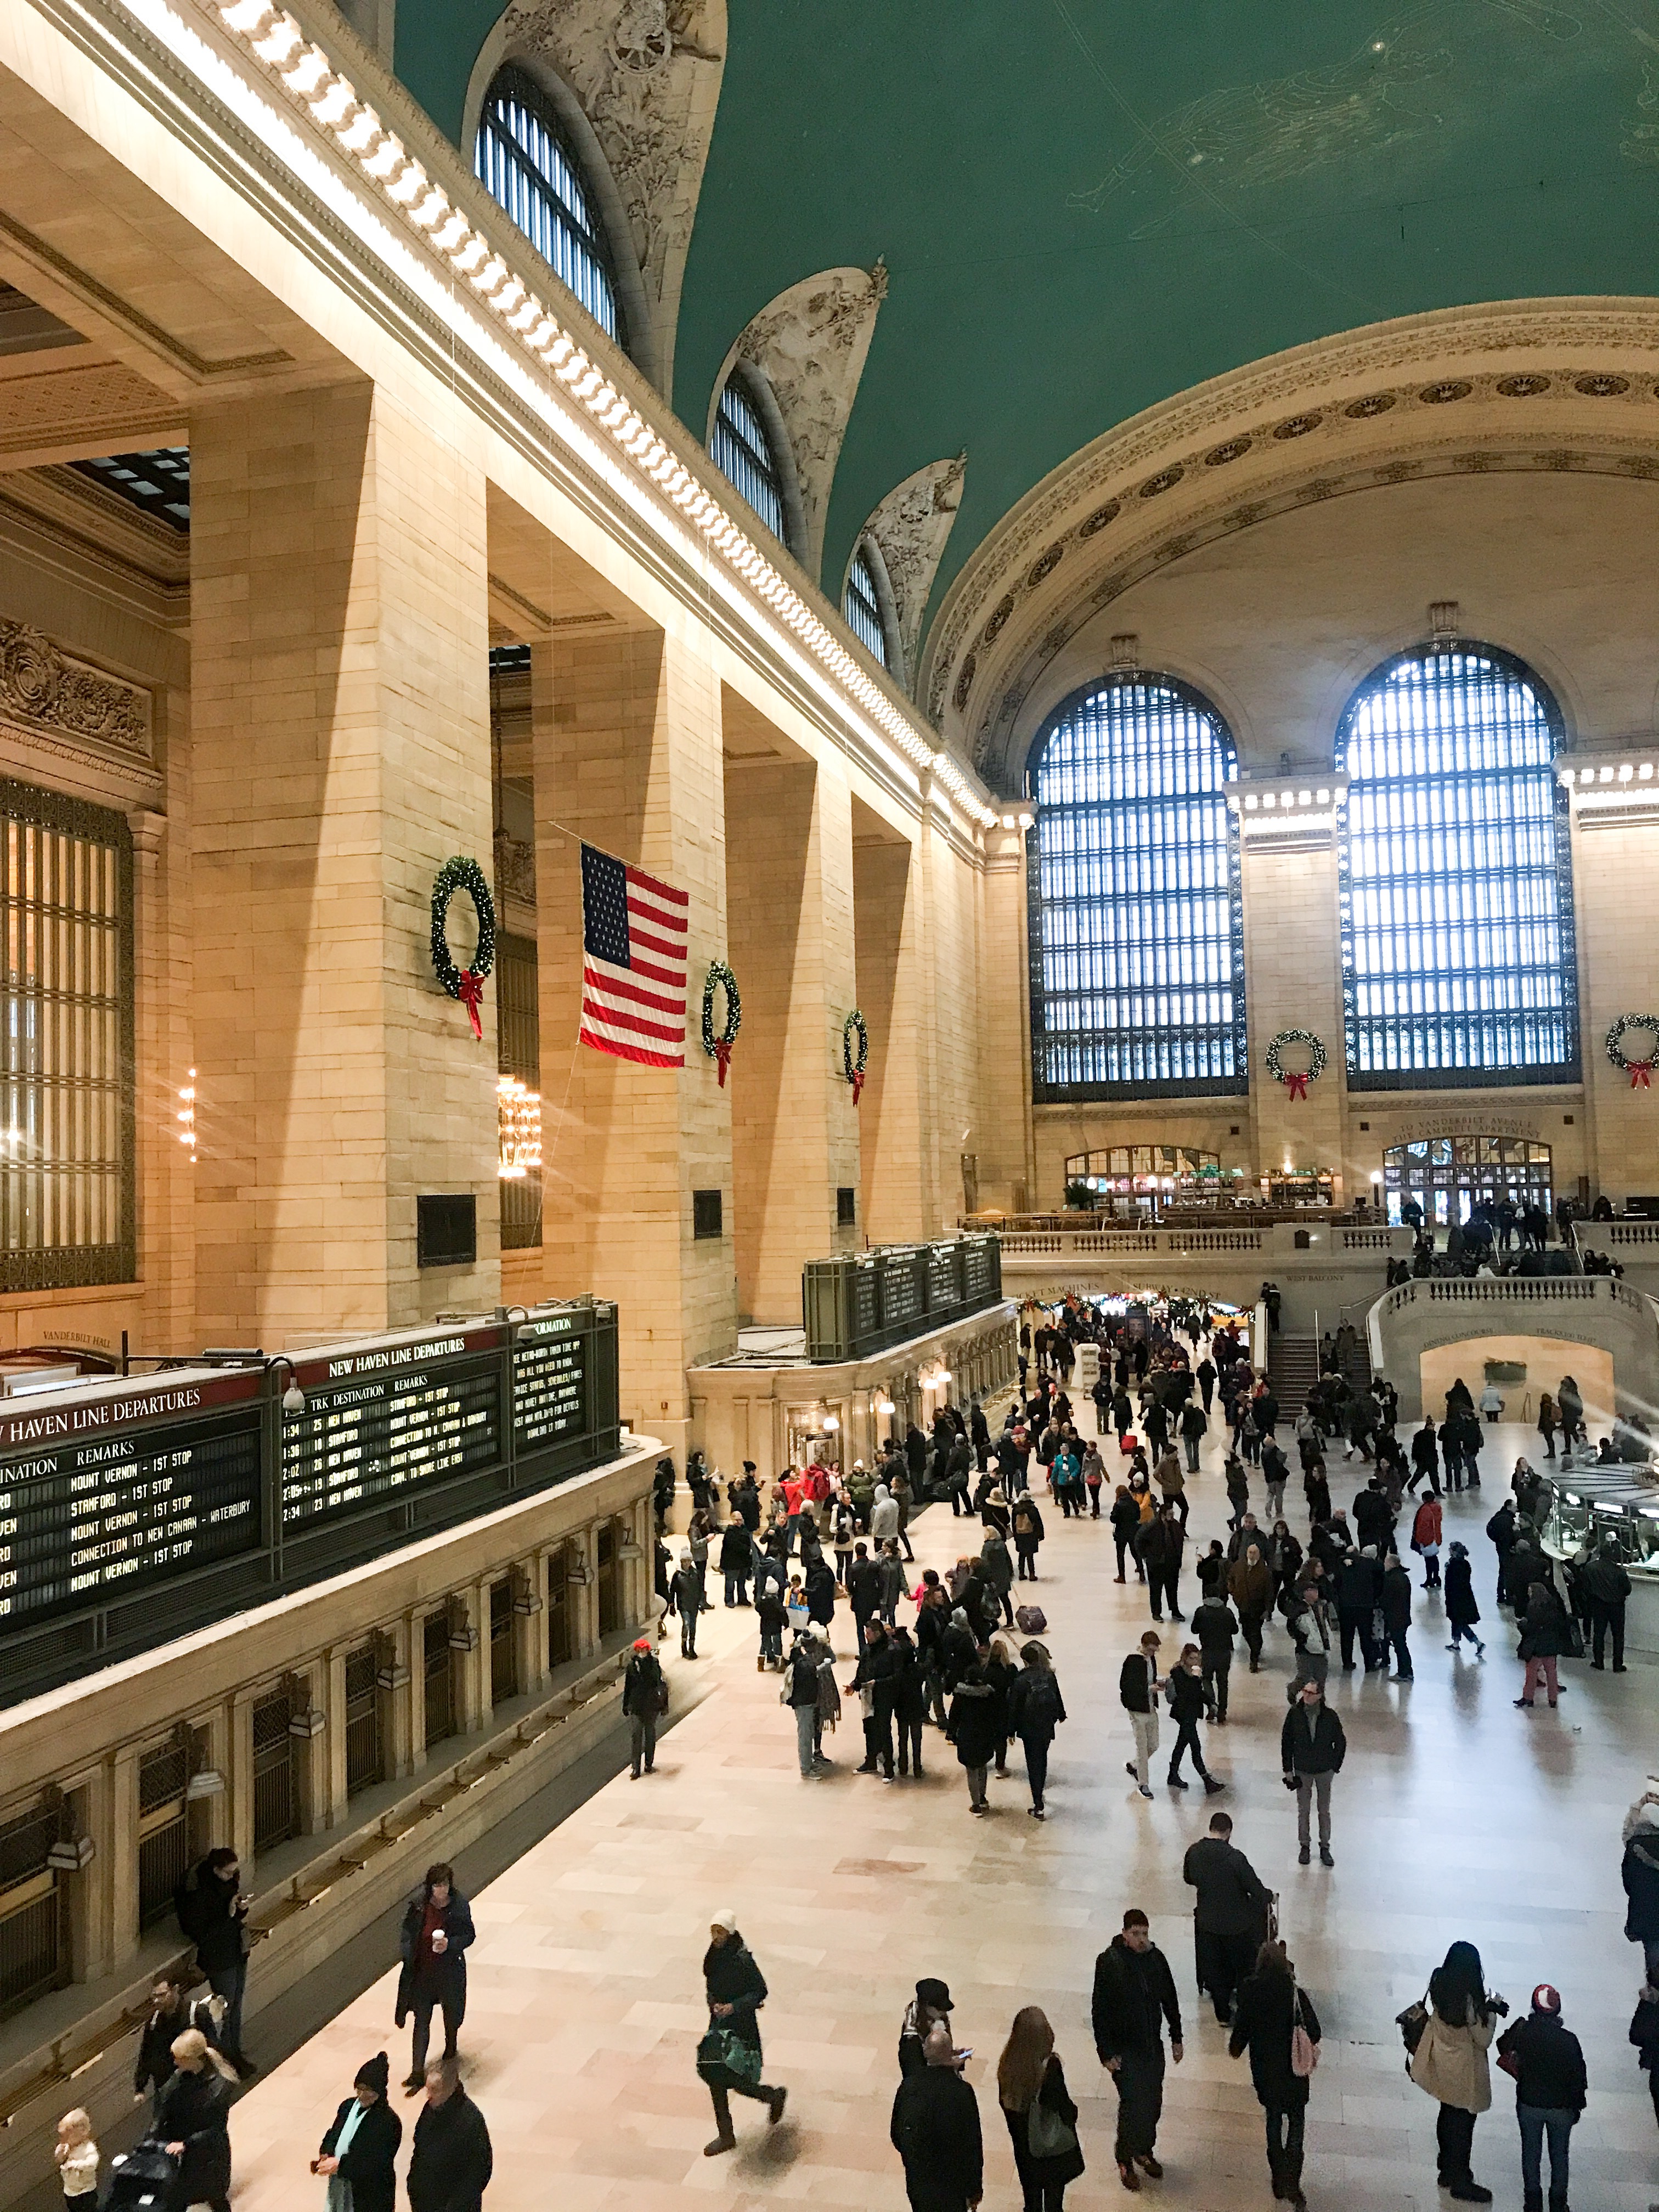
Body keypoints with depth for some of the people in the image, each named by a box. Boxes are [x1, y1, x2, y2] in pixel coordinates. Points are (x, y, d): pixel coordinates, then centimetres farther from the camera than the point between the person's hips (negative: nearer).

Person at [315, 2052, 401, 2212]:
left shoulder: (389, 2122, -24)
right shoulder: (348, 2106, -2)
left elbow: (376, 2162, -26)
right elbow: (333, 2134, 10)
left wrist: (340, 2164, -31)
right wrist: (326, 2155, -11)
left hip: (371, 2195, -6)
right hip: (341, 2186, 6)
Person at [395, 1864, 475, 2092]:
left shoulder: (460, 1906, -17)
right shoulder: (419, 1904, -14)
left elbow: (469, 1935, -8)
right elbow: (407, 1931, 0)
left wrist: (450, 1944, -24)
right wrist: (408, 1955, -10)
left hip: (449, 1970, 0)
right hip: (422, 1970, 0)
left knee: (451, 2013, 22)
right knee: (421, 2021, 4)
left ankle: (451, 2048, 51)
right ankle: (418, 2073, 12)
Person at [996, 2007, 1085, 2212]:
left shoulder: (1008, 2062, -19)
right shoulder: (1049, 2066, -32)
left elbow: (1004, 2099, -5)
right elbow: (1062, 2103, -20)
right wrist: (1072, 2113, 2)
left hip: (1022, 2136, 4)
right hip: (1052, 2139, -4)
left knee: (1031, 2183, 25)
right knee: (1054, 2184, 20)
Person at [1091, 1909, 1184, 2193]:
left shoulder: (1156, 1958, -6)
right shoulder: (1109, 1962, -19)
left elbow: (1170, 2000, 8)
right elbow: (1100, 2010, -14)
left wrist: (1176, 2038, 12)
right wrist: (1106, 2053, -13)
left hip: (1153, 2044, 5)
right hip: (1125, 2049, -5)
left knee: (1153, 2103, 14)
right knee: (1133, 2104, -4)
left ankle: (1145, 2151, 37)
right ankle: (1125, 2160, 18)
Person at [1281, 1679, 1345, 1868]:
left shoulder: (1330, 1717, -16)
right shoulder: (1295, 1714, -14)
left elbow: (1341, 1742, -1)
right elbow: (1286, 1742, -4)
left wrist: (1335, 1766, -1)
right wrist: (1288, 1770, -3)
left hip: (1324, 1771, -1)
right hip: (1302, 1770, 1)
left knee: (1324, 1811, 12)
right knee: (1303, 1810, 12)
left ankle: (1325, 1848, 28)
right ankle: (1304, 1846, 29)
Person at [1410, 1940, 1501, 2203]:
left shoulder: (1439, 1985, -8)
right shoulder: (1469, 1998, -29)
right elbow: (1483, 2040, -20)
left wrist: (1485, 2007, 3)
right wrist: (1492, 2013, -7)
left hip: (1442, 2062, 7)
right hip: (1463, 2070, -7)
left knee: (1447, 2115, 22)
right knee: (1464, 2123, 8)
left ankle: (1448, 2170, 37)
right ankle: (1461, 2183, 21)